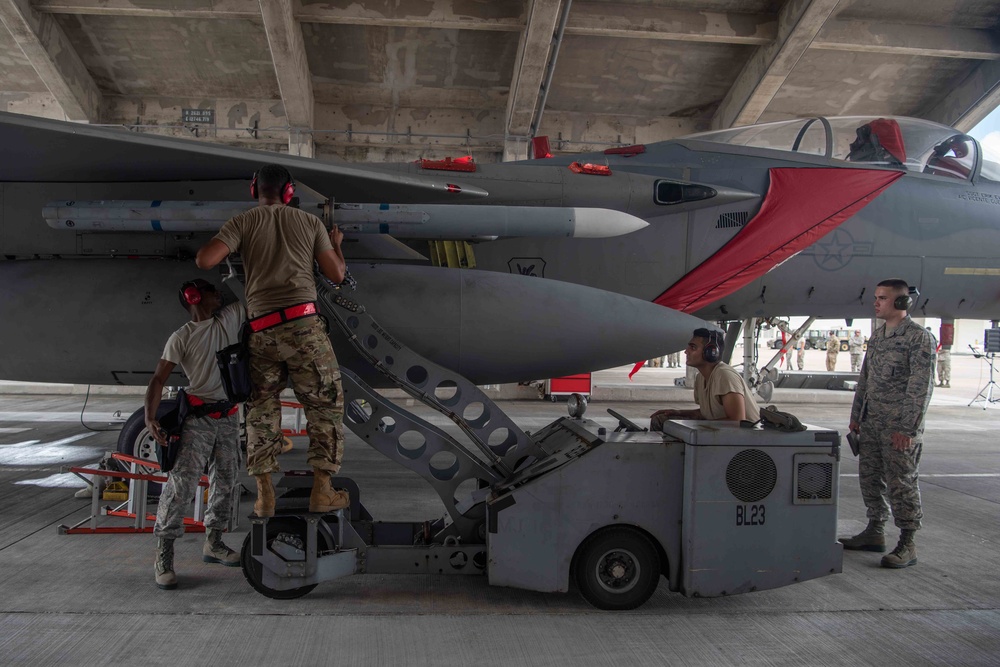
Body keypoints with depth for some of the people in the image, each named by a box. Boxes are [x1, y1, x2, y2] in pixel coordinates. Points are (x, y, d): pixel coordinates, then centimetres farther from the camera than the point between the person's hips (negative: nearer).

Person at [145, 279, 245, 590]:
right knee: (182, 482, -13)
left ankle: (213, 543, 25)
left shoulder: (230, 317, 9)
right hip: (198, 418, -5)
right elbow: (158, 378, -9)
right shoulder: (182, 337, -4)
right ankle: (163, 555, -7)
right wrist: (150, 418, -21)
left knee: (225, 483, 11)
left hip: (228, 417, 6)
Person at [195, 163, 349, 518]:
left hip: (262, 331, 1)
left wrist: (207, 243, 17)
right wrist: (336, 245, 28)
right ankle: (322, 489, 7)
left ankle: (264, 493, 12)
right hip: (304, 324, -1)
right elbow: (336, 275, 8)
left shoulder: (242, 223, 7)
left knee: (260, 410, 15)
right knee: (325, 405, 9)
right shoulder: (310, 221, 9)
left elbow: (205, 260, -6)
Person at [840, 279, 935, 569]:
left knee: (901, 482, -3)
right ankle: (875, 532, 25)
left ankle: (907, 544, 6)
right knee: (870, 477, 13)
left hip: (899, 428, -8)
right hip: (871, 424, 8)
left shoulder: (919, 337, -11)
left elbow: (920, 387, -15)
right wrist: (856, 416, 16)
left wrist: (907, 428, -19)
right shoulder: (876, 336, 14)